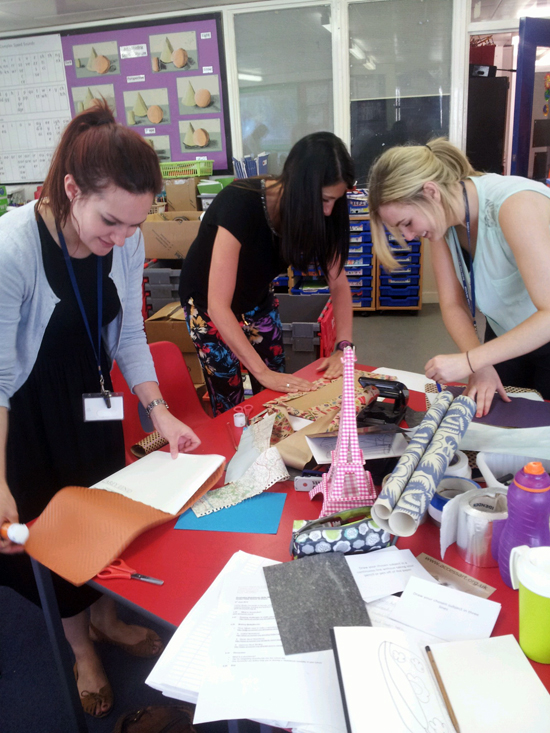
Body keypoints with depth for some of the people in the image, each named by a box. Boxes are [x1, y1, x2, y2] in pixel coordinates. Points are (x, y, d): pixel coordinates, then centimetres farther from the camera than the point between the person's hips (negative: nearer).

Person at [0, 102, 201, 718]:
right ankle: (80, 647, 39)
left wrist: (159, 410, -15)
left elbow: (128, 333, -5)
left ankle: (104, 618, 47)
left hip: (92, 400, 5)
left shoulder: (127, 241, -14)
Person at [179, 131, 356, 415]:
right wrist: (262, 372, -38)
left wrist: (344, 346, -22)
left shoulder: (318, 214, -18)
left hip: (257, 298, 5)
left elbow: (338, 283, -9)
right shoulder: (240, 204, -35)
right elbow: (218, 305, -36)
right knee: (230, 406, -2)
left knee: (277, 396, 4)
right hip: (208, 302, -5)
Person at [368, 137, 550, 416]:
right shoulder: (442, 216, -11)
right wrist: (481, 367, -24)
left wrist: (469, 361, -37)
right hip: (505, 343, 6)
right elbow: (453, 304, -9)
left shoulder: (515, 204, -32)